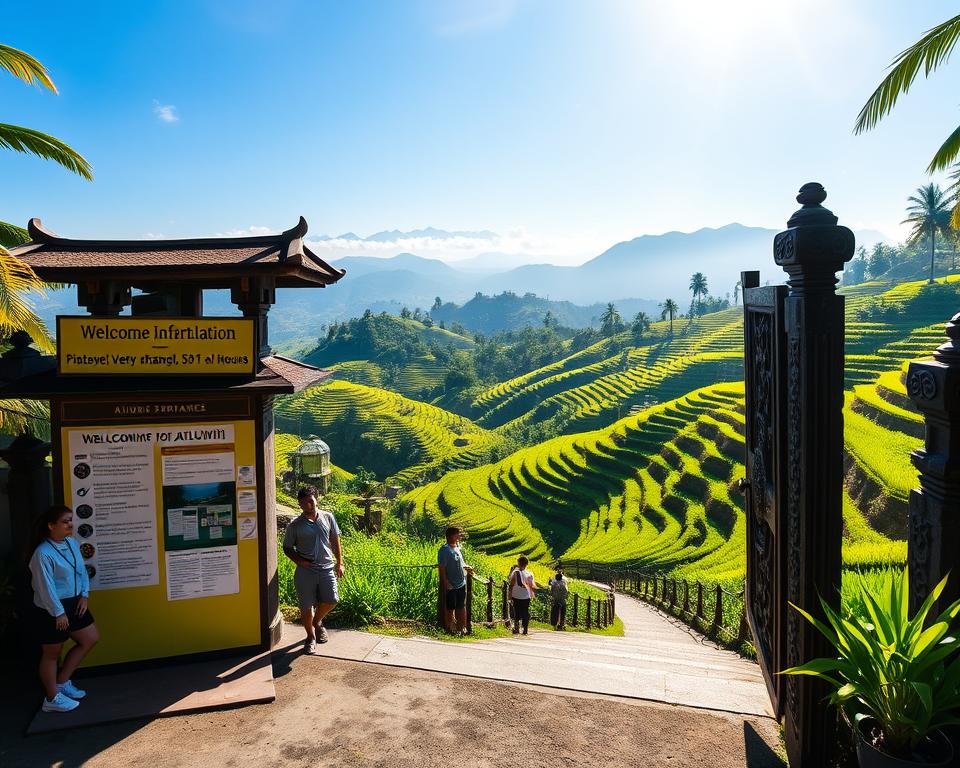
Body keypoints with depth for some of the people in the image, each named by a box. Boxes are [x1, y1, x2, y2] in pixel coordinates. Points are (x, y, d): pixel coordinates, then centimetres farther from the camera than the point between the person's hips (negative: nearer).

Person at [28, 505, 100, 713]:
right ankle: (52, 699, 25)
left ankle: (62, 682, 27)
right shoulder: (43, 553, -23)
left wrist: (84, 595, 0)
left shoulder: (71, 543, 1)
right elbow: (45, 587, -21)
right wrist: (58, 613, -18)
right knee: (52, 654, 8)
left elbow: (82, 570, 8)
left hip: (73, 602, 8)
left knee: (90, 639, 13)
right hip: (51, 609, -8)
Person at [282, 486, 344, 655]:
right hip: (305, 571, -2)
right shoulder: (295, 525, -5)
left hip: (327, 568, 2)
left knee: (331, 600, -4)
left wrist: (340, 563, 8)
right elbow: (287, 548, 3)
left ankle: (317, 622, 29)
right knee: (307, 606, 1)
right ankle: (311, 637, 24)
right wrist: (299, 561, -13)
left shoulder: (328, 517, 2)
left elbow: (335, 540, 11)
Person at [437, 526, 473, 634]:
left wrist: (466, 567, 2)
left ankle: (462, 628, 26)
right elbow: (442, 568, -19)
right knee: (450, 609, 5)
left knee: (461, 607, 16)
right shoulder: (445, 550, -17)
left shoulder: (458, 547, 8)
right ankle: (450, 629, 19)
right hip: (451, 586, -8)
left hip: (461, 584, 8)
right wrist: (446, 583, -21)